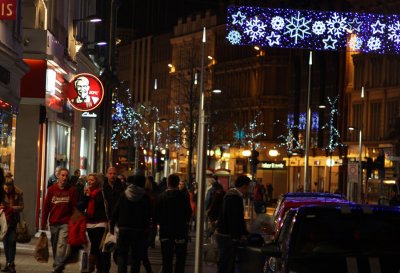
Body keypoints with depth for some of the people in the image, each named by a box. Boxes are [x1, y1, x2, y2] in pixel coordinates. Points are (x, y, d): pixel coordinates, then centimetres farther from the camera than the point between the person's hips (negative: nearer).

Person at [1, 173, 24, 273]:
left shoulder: (18, 193, -10)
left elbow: (21, 207, -6)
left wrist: (11, 208, -21)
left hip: (13, 220, -2)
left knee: (12, 241, -5)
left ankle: (11, 264, 1)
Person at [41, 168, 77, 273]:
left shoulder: (71, 190, 0)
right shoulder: (51, 189, 4)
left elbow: (74, 207, 0)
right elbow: (46, 207, 6)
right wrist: (43, 224, 4)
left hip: (65, 223, -3)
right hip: (53, 223, 3)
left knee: (61, 245, -15)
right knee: (54, 246, 10)